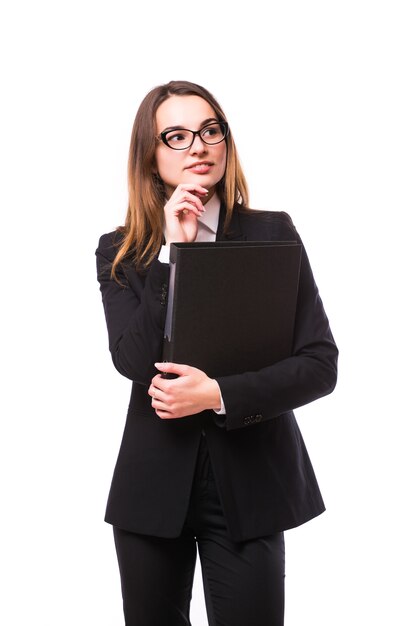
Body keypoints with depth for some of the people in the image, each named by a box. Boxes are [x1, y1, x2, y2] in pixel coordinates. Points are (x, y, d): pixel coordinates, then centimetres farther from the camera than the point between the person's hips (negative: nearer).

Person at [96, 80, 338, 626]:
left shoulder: (272, 233, -2)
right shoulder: (120, 251, 2)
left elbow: (321, 364, -7)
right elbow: (134, 362, -13)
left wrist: (218, 394, -18)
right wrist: (174, 252, -16)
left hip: (250, 481, -1)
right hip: (155, 481, 2)